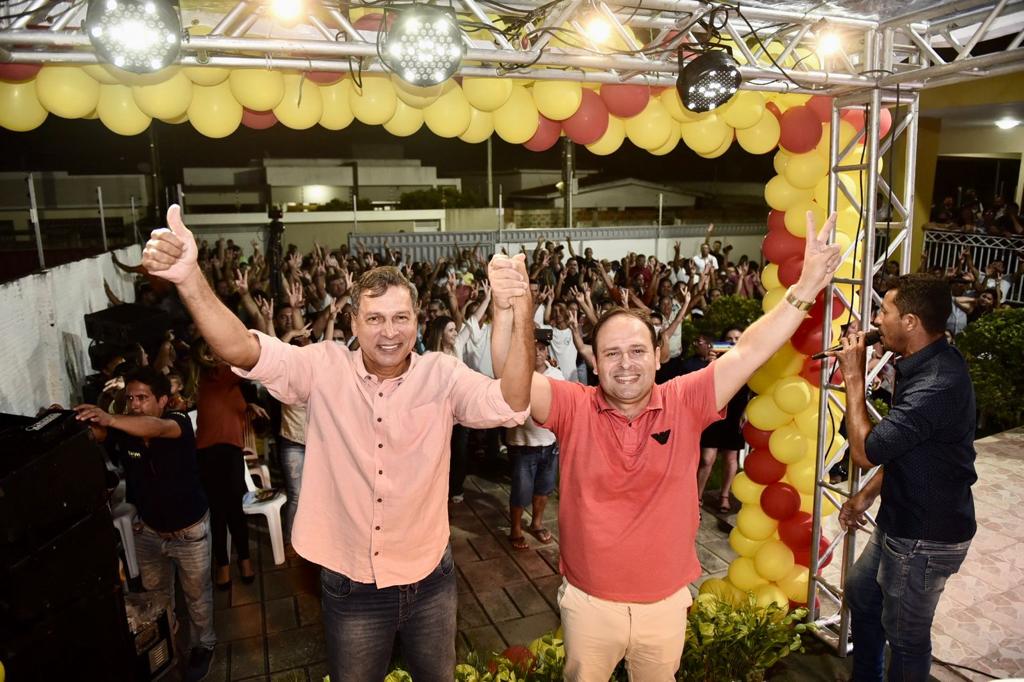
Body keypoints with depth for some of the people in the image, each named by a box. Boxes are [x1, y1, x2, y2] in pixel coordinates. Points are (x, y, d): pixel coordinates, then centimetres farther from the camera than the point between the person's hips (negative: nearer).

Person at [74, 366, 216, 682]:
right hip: (148, 530, 4)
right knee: (155, 594, 24)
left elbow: (157, 428, -47)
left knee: (197, 594, 16)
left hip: (189, 530, -4)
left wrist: (110, 419, -63)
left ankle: (203, 645, 41)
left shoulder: (178, 422, -26)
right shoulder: (123, 430, -11)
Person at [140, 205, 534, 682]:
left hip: (429, 581, 0)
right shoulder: (324, 369, -13)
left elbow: (509, 405, -28)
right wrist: (188, 278, -43)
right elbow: (241, 351, -24)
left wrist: (519, 310, -45)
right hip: (350, 588, 0)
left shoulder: (442, 374, -13)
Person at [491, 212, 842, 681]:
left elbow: (749, 351, -16)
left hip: (665, 602, 1)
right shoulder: (573, 408, -14)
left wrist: (804, 290, -25)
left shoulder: (686, 403, -11)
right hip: (588, 602, -1)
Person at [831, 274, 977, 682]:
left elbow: (865, 451, -28)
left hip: (926, 536, -10)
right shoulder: (927, 364, 3)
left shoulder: (937, 385, -31)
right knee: (860, 592, 25)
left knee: (905, 634, 10)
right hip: (902, 520, 10)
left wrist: (854, 377, -21)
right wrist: (867, 495, 10)